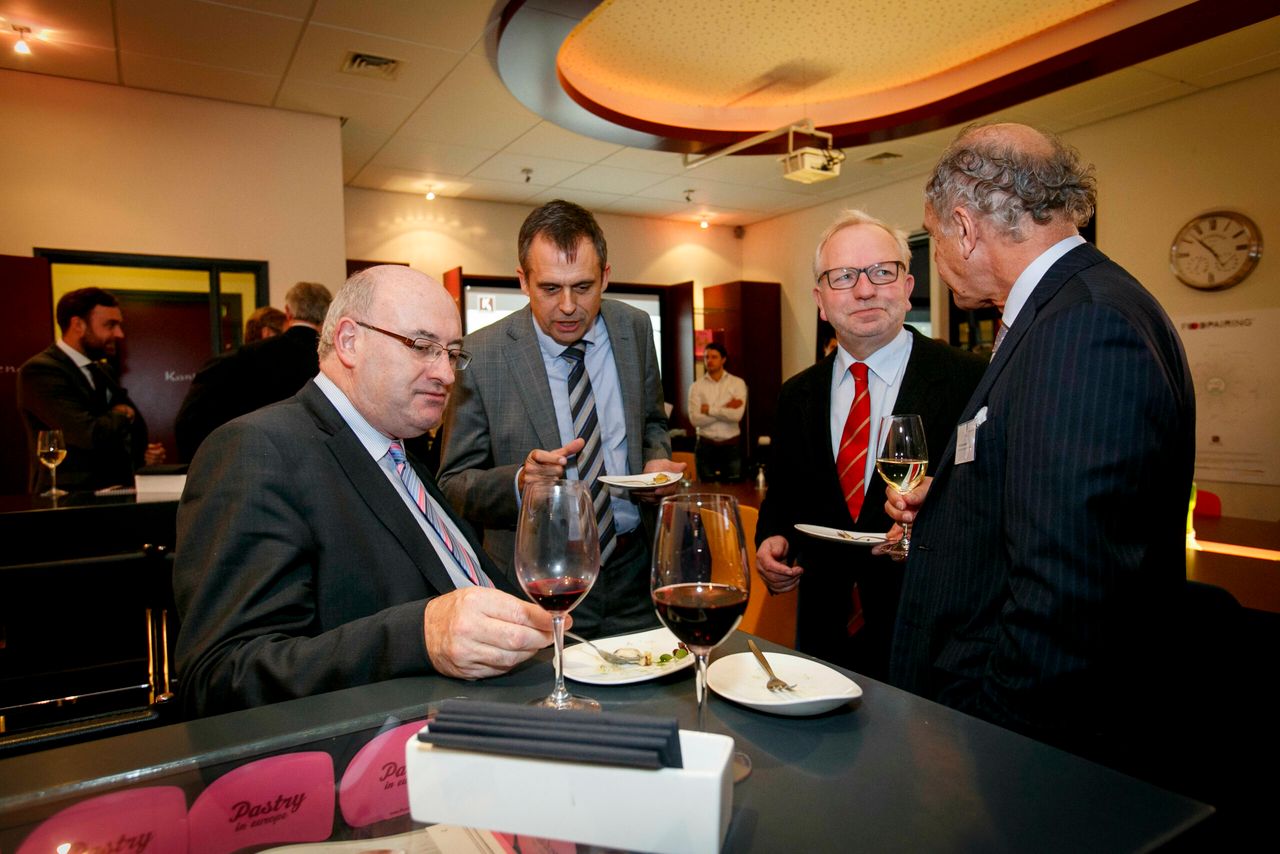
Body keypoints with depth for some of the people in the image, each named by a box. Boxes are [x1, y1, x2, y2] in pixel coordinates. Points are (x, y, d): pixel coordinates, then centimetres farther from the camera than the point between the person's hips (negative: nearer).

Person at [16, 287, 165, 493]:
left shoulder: (104, 370, 16)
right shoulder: (40, 371, -10)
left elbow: (134, 428, 23)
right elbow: (91, 435, -21)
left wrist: (142, 454, 2)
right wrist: (121, 414, -1)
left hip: (117, 492, 8)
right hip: (71, 497, -7)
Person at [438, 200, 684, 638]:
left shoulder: (635, 329, 0)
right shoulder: (482, 355, -12)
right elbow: (453, 485, -8)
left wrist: (656, 460, -6)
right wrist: (520, 482, -27)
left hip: (634, 568, 4)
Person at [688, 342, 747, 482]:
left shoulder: (737, 383, -1)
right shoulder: (696, 386, 1)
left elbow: (737, 415, -15)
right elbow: (695, 419, -11)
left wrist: (709, 410, -10)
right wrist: (725, 409, -13)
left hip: (732, 445, -1)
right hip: (706, 446, 1)